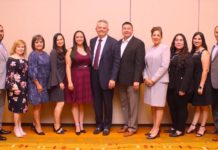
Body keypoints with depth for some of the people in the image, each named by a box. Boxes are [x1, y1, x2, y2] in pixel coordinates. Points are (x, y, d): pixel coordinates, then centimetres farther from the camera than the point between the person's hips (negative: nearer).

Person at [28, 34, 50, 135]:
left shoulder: (45, 54, 8)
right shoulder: (33, 55, -12)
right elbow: (31, 71, -16)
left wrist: (45, 83, 7)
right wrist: (37, 84, -17)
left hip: (44, 83, 7)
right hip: (35, 83, -7)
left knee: (40, 104, 13)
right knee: (37, 105, 2)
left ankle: (35, 123, 28)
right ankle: (38, 126, 13)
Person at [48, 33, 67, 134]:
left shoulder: (64, 51, 11)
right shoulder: (54, 52, -9)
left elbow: (64, 67, 10)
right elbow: (54, 68, -13)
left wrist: (63, 81, 5)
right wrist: (60, 81, -16)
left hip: (62, 80, 7)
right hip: (57, 81, -7)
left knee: (59, 104, 9)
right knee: (61, 103, -8)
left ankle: (56, 125, 17)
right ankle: (57, 127, 1)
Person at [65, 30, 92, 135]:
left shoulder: (88, 50, 7)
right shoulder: (71, 51, -3)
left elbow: (90, 64, 5)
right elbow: (68, 67, -8)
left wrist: (90, 78, -3)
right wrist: (69, 81, -16)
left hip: (86, 78, 4)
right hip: (75, 78, -3)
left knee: (82, 103, 12)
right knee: (75, 103, 4)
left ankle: (81, 125, 20)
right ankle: (77, 126, 10)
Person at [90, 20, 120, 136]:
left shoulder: (113, 42, -6)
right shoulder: (92, 41, 9)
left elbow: (116, 62, -10)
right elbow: (91, 58, 10)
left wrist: (113, 78, -15)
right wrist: (90, 73, 3)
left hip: (106, 77, -4)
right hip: (94, 76, 4)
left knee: (107, 103, 7)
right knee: (97, 102, 11)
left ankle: (106, 126, 21)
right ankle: (99, 124, 25)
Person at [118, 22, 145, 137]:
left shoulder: (138, 43, -7)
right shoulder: (119, 43, 11)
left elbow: (140, 63, -12)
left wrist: (136, 80, -18)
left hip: (132, 79, -6)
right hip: (121, 79, 6)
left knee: (133, 104, 2)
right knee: (124, 104, 13)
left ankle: (132, 127, 11)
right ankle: (126, 125, 24)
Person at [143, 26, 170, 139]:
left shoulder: (165, 48, -5)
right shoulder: (149, 49, 10)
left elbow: (164, 66, -13)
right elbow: (146, 65, 10)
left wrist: (154, 79, -14)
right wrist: (146, 78, -5)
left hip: (160, 81, -5)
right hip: (149, 81, 5)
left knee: (158, 105, -1)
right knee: (152, 105, 9)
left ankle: (156, 129, 5)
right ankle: (155, 127, 18)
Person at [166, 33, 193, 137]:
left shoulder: (187, 56, -6)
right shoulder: (171, 55, 12)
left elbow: (188, 73, -13)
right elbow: (168, 71, 8)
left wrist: (183, 88, -19)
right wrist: (168, 85, 1)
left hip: (181, 87, -6)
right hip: (171, 87, 6)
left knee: (181, 108, 4)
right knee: (172, 107, 12)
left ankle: (180, 130, 14)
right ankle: (174, 127, 26)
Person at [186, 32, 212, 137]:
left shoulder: (204, 52, -11)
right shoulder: (193, 52, 10)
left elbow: (205, 70, -16)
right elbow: (191, 69, 8)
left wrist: (201, 86, -19)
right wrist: (196, 84, 4)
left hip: (203, 83, -6)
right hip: (194, 82, 7)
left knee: (204, 106, 7)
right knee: (197, 106, 13)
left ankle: (202, 127, 17)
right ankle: (193, 125, 19)